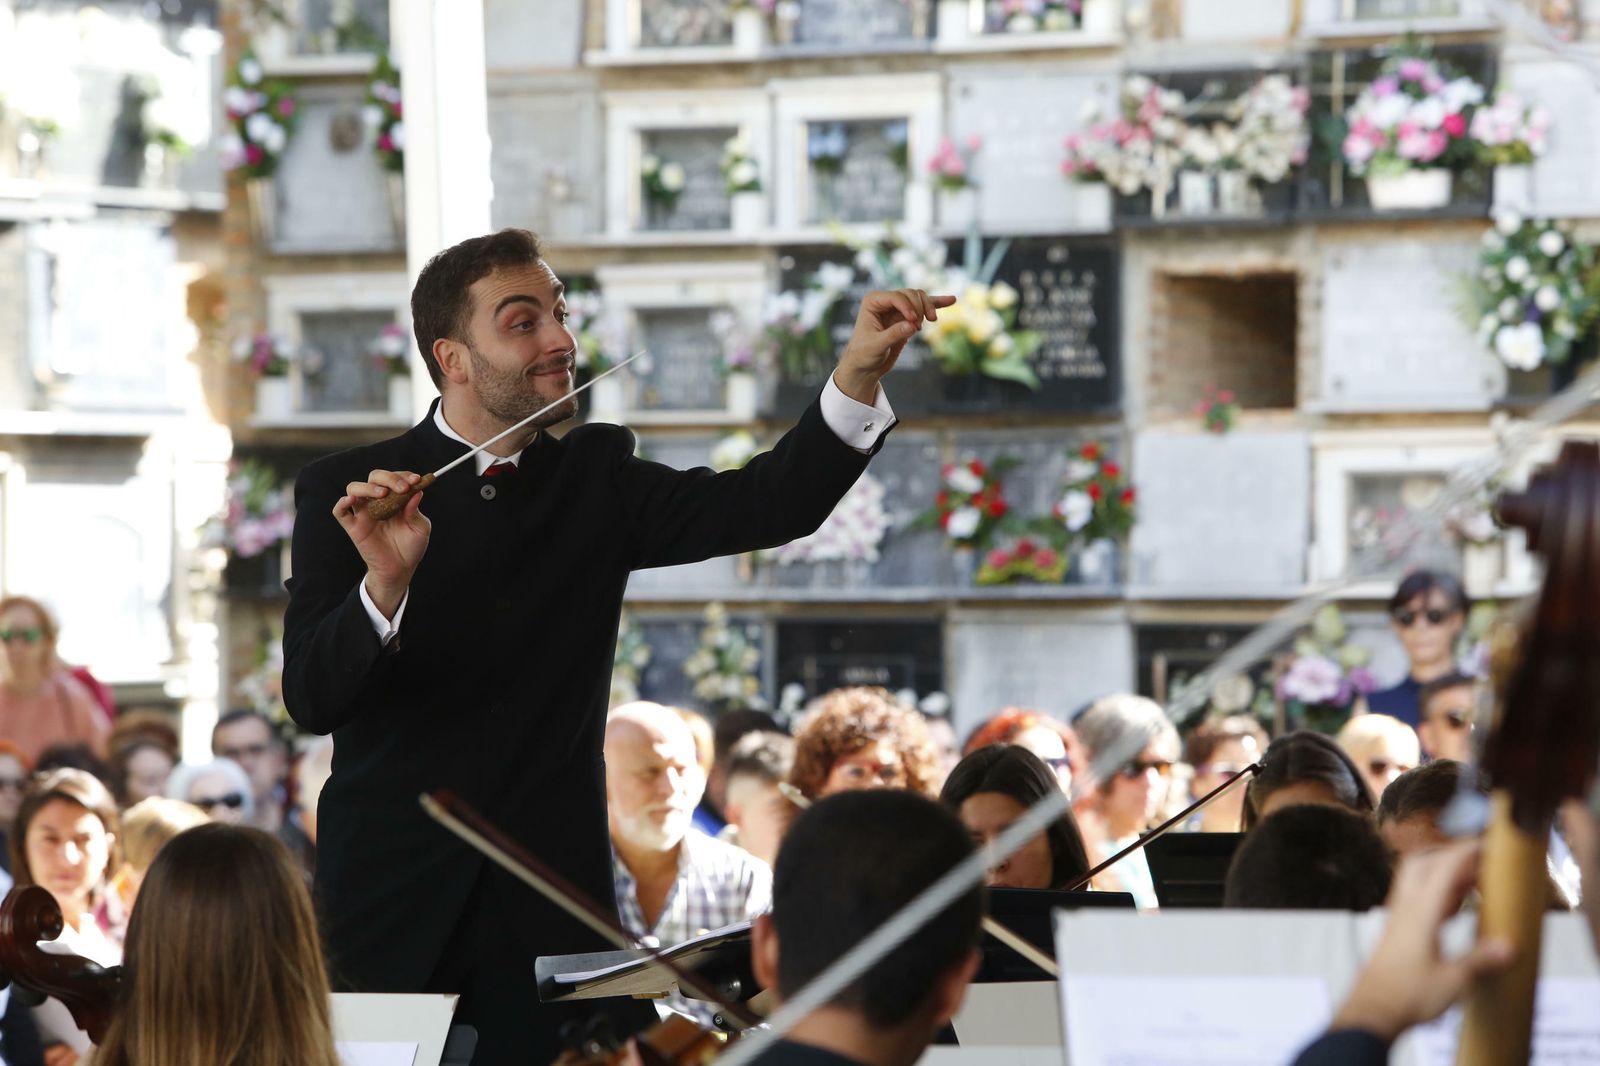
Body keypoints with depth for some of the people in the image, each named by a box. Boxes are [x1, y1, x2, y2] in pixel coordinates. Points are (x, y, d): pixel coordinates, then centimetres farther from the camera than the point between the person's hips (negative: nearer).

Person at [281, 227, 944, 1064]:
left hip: (550, 910, 2)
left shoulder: (595, 478, 9)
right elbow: (311, 700, -11)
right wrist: (383, 584, -29)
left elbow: (761, 506, -7)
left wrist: (859, 374, -20)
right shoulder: (342, 493, -1)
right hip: (394, 902, -2)